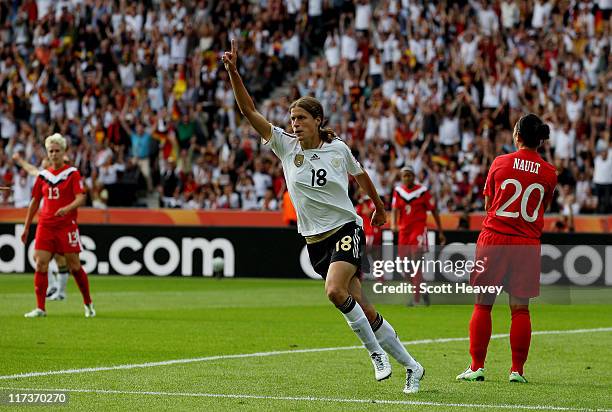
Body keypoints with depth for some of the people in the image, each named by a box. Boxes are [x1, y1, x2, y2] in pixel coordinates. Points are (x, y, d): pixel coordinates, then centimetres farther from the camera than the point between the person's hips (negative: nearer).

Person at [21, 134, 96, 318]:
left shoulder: (72, 173, -2)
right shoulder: (43, 175, 10)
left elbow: (81, 198, -13)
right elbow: (35, 202, 17)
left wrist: (67, 208, -32)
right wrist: (26, 227, 15)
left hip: (67, 225, -4)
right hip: (45, 225, 4)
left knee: (74, 266, 0)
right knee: (40, 264, -8)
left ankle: (88, 304, 18)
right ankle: (40, 308, -5)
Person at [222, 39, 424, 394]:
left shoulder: (338, 148, -3)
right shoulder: (285, 146, -1)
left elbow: (361, 175, 17)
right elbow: (249, 111, -8)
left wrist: (379, 208, 29)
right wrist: (233, 72, -19)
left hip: (346, 229, -3)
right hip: (315, 240, 3)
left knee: (335, 290, -29)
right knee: (362, 310, 2)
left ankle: (376, 350, -11)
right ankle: (410, 366, 14)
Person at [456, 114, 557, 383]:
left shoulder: (500, 163, -1)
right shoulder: (549, 173, 1)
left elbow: (488, 203, 9)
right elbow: (542, 209, 13)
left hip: (493, 240, -1)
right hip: (527, 244, 1)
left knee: (483, 305, 5)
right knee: (520, 308, 5)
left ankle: (477, 366, 3)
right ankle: (517, 370, 3)